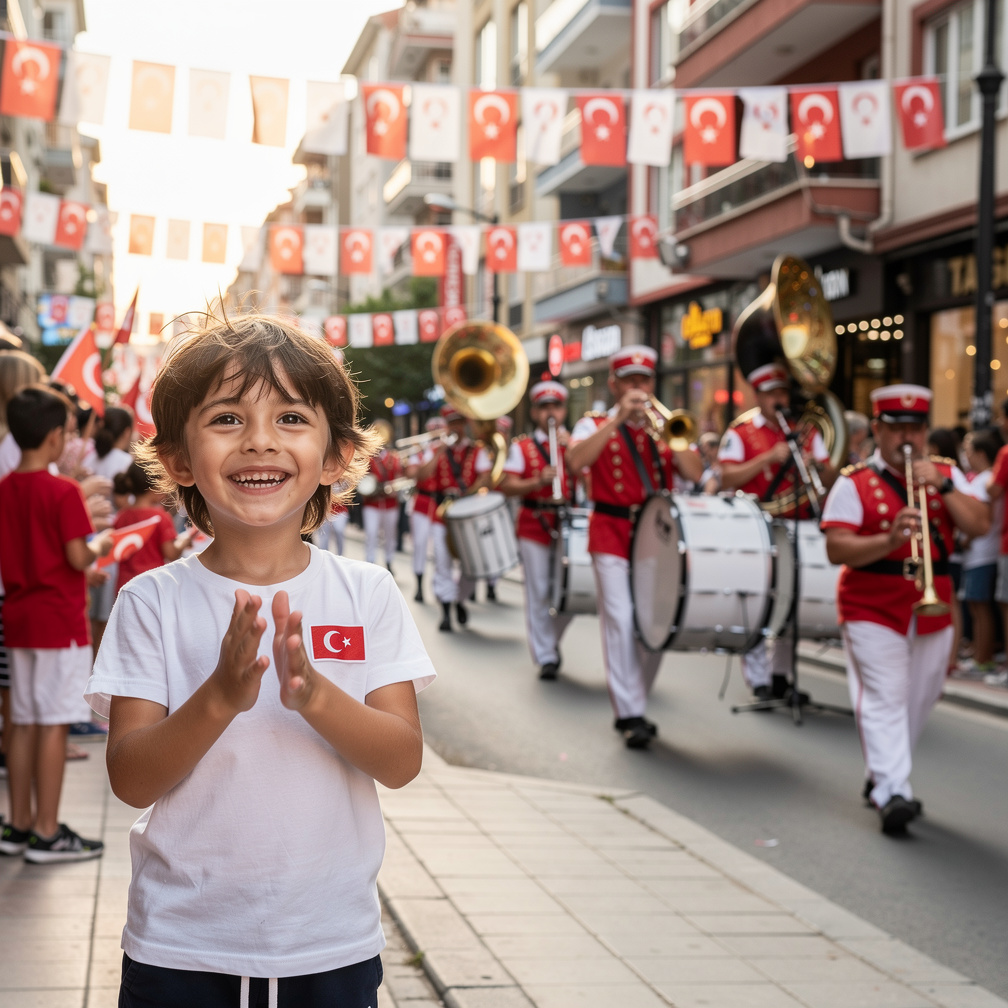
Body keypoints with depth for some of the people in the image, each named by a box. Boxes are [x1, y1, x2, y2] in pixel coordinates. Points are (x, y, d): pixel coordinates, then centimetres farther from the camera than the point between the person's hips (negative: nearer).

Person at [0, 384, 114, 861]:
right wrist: (100, 545, 3)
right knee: (53, 724, -3)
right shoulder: (63, 491, -15)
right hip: (60, 620, -7)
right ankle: (47, 834, 0)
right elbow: (78, 558, -17)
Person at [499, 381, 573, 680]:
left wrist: (569, 446, -11)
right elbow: (507, 486, -5)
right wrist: (538, 481, -21)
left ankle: (553, 639, 28)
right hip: (534, 525, -2)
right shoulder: (522, 448, 3)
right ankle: (545, 657, 5)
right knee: (539, 593, -3)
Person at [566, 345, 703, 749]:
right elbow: (576, 461, -15)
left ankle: (632, 705, 17)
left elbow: (694, 473, -1)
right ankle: (631, 716, -13)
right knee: (621, 620, -14)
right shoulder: (594, 425, 7)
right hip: (612, 534, -3)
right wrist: (618, 417, -16)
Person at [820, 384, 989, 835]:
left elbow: (980, 524, -4)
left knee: (917, 701, 11)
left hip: (934, 609, 5)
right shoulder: (855, 483, -3)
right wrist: (889, 540, -28)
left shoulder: (946, 474, 9)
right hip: (872, 608, -4)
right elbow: (836, 548, -13)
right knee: (883, 699, -13)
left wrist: (942, 486, -16)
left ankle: (879, 777, 27)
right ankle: (892, 793, -19)